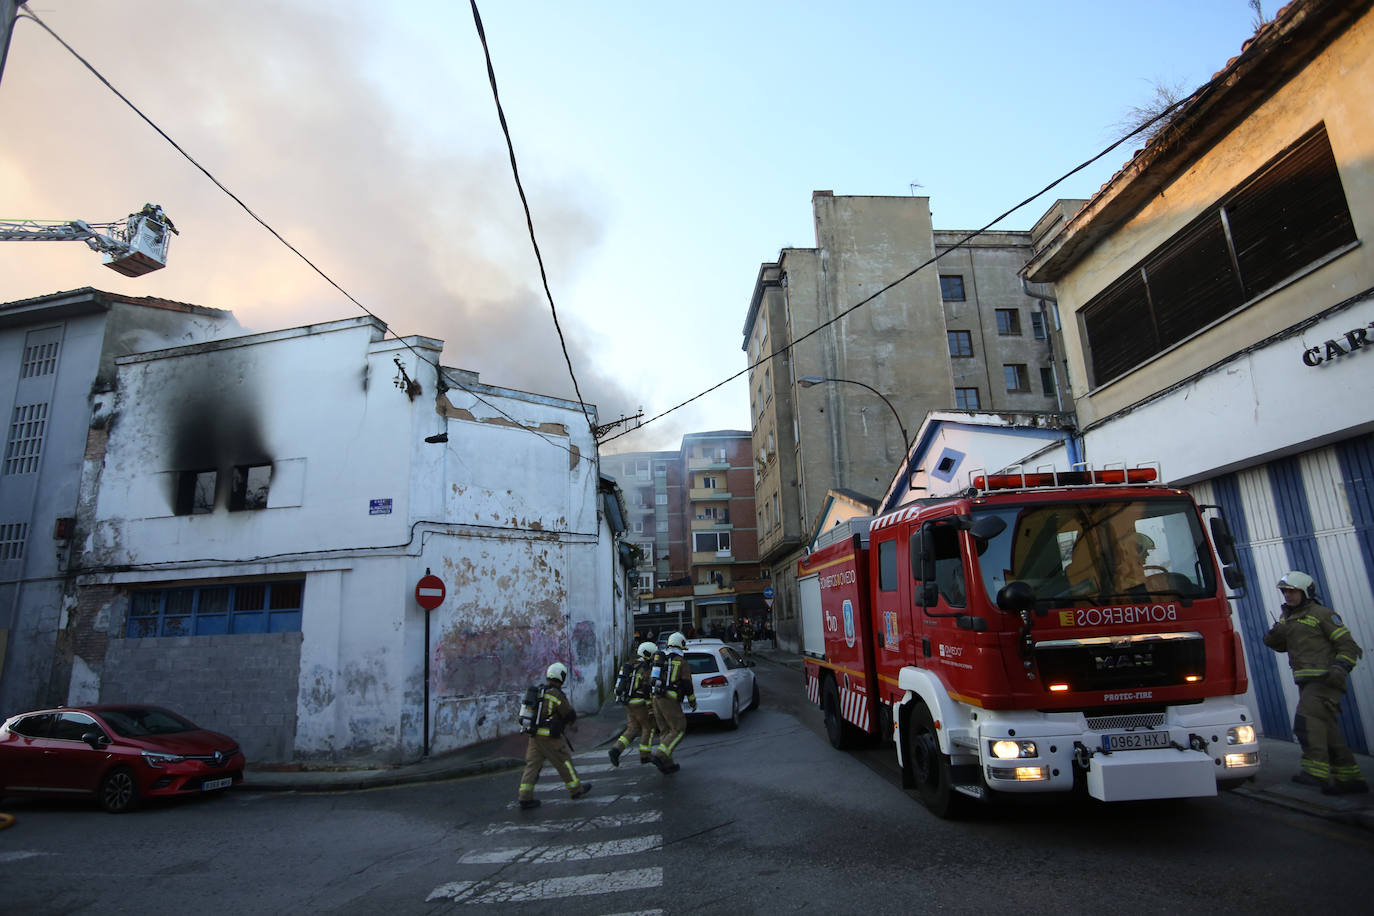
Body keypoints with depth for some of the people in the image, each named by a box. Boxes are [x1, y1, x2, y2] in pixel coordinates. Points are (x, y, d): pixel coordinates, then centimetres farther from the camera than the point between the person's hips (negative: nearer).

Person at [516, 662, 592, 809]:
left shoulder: (538, 691, 8)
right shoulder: (557, 695, -16)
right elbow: (570, 715, -11)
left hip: (534, 734, 7)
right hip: (550, 736, -7)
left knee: (532, 763, 9)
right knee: (564, 761, 8)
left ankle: (524, 797, 6)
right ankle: (575, 789, 21)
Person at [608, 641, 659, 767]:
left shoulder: (631, 667, 15)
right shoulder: (645, 669, -14)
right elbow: (647, 690, -18)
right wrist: (651, 709, -17)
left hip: (629, 703, 8)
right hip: (640, 704, -8)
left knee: (632, 729, 9)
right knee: (649, 728, 6)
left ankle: (616, 749, -8)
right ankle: (645, 756, 9)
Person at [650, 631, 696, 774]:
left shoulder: (659, 658, 12)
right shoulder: (681, 661, -5)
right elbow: (687, 684, -5)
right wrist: (692, 701, 8)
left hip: (656, 698, 7)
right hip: (670, 700, -7)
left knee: (665, 731, 14)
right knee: (678, 730, -1)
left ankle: (667, 764, 13)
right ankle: (659, 755, -16)